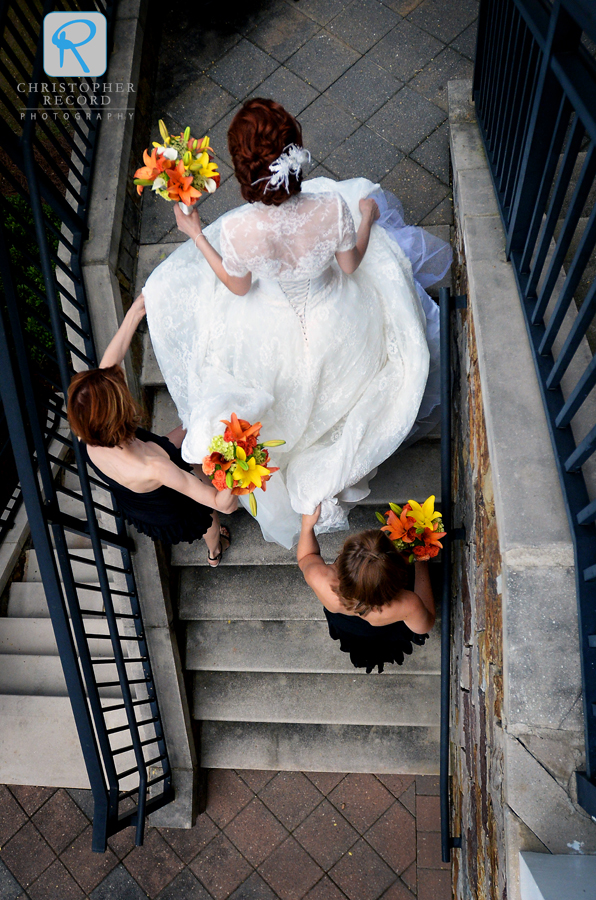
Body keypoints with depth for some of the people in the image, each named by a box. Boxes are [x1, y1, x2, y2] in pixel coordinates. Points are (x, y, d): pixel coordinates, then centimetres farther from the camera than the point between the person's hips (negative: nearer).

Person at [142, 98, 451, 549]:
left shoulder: (238, 229, -35)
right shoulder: (333, 205, -31)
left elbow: (237, 287, -14)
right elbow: (351, 264, -12)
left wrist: (195, 233, -5)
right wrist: (367, 218, 6)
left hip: (277, 334, -1)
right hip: (339, 324, 1)